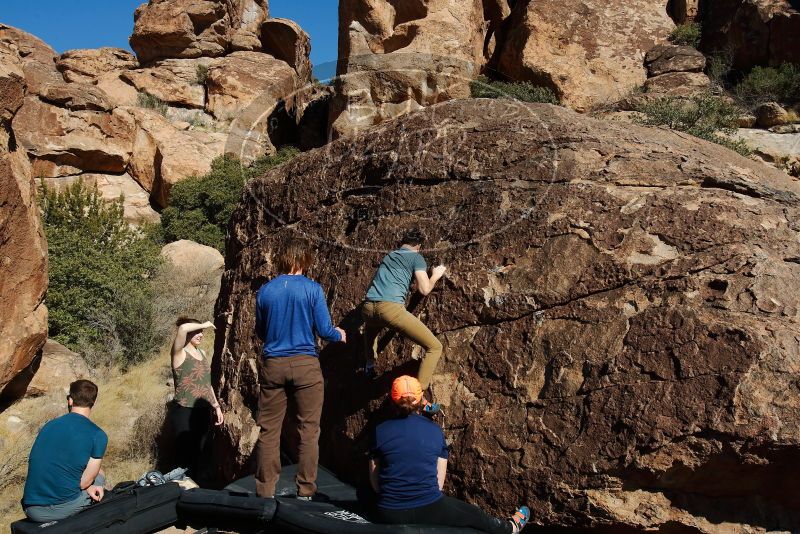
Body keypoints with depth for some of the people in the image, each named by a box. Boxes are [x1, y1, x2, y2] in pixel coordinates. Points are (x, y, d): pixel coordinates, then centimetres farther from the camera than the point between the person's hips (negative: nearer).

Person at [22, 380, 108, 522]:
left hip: (32, 511, 5)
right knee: (99, 476, 26)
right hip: (64, 508, -4)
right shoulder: (98, 436, -9)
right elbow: (84, 481, -6)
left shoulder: (49, 425, 6)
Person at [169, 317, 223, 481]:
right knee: (185, 457, -4)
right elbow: (182, 328, -29)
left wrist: (216, 406, 19)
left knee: (197, 455, 12)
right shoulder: (179, 353, -8)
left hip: (203, 412, 7)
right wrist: (203, 325, -14)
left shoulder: (201, 353, 13)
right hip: (184, 412, -7)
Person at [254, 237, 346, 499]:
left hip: (272, 365, 3)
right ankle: (305, 493, 12)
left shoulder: (265, 291, 3)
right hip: (305, 365, -2)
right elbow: (324, 330, -6)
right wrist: (339, 335, 16)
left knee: (269, 431, 8)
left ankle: (264, 494, 14)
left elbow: (260, 333, 14)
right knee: (308, 430, 7)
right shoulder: (312, 289, -6)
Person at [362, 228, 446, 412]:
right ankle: (418, 399, -5)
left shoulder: (388, 256, 29)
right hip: (390, 308, -6)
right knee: (434, 347, 3)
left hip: (367, 308, 7)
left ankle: (370, 364, 38)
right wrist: (435, 275, 22)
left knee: (371, 328, 46)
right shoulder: (416, 257, 12)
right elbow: (424, 289, 3)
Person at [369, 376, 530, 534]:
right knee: (474, 514, 27)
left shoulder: (380, 431, -4)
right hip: (429, 509, 0)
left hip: (389, 514, 0)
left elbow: (374, 481, 2)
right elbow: (439, 481, 1)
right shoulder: (435, 430, -3)